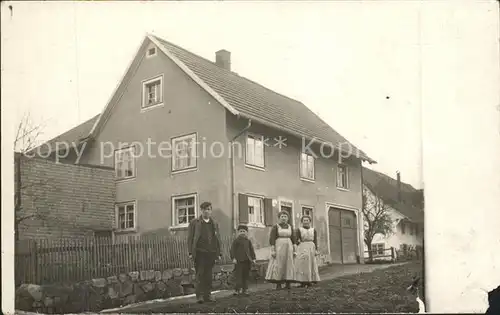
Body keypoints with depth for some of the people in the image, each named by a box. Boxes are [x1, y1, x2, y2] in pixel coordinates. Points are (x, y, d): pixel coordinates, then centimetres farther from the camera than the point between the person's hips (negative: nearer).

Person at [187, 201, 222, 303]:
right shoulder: (194, 222, 5)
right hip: (199, 252, -3)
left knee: (208, 275, 5)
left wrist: (218, 253, 10)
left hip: (211, 253, 4)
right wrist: (191, 252, -8)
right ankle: (199, 296, -6)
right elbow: (190, 238, 1)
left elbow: (217, 239, 16)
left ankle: (207, 295, 11)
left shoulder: (214, 224, 16)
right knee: (200, 274, -7)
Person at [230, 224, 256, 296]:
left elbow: (251, 250, 16)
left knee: (246, 276, 9)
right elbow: (232, 250, -4)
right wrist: (233, 258, -13)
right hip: (239, 261, -5)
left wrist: (253, 258, 9)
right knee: (238, 275, -9)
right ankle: (237, 289, -7)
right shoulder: (236, 240, 0)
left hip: (247, 261, 5)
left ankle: (244, 290, 16)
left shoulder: (248, 241, 12)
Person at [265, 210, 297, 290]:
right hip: (278, 248, -3)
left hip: (288, 248, 3)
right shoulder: (275, 227, 0)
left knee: (288, 265, 1)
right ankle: (278, 284, -1)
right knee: (278, 265, -6)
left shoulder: (290, 227, 11)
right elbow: (271, 239, -6)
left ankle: (288, 284, 5)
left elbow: (294, 240, 9)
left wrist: (295, 250, 0)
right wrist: (272, 250, -14)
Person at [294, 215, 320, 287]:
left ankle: (309, 281, 8)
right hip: (302, 248, -2)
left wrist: (316, 250, -3)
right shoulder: (299, 230, 4)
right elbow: (297, 240, 1)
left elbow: (315, 241, 6)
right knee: (302, 264, -7)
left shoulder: (313, 230, 10)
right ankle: (303, 281, -4)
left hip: (311, 248, 2)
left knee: (311, 264, 1)